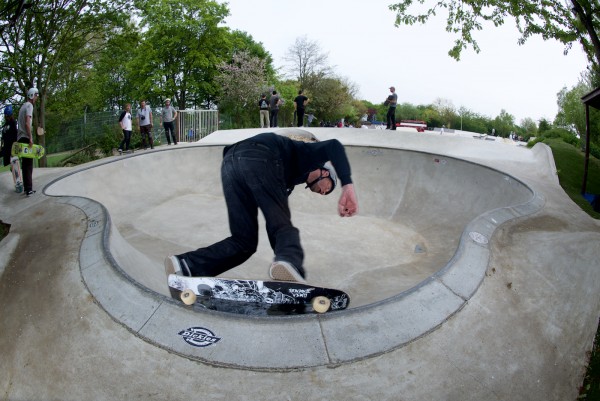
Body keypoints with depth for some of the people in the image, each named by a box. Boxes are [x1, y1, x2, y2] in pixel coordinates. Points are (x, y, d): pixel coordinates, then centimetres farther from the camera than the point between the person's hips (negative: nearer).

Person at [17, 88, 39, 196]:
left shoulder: (23, 106, 21)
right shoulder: (29, 106, -7)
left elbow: (22, 123, 20)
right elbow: (27, 123, -18)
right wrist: (30, 138, -21)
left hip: (20, 138, 9)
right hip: (26, 138, -9)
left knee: (25, 163, 11)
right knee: (28, 164, -8)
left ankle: (26, 187, 15)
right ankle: (29, 189, -9)